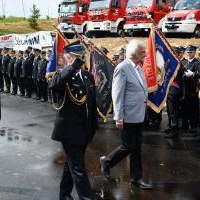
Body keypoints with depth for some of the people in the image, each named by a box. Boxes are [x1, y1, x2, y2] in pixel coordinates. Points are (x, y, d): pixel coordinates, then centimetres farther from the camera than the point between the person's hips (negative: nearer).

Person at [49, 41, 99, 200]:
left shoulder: (88, 76, 9)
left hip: (85, 130, 7)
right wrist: (73, 66, -38)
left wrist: (94, 125, 14)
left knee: (72, 163, 19)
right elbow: (53, 85, -36)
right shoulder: (63, 75, -11)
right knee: (78, 167, -4)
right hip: (69, 130, -7)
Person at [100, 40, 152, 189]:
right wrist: (119, 118, -17)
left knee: (137, 147, 13)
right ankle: (107, 161, 27)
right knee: (128, 147, 3)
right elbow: (117, 95, -17)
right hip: (128, 117, -8)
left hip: (139, 115, 8)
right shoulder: (122, 68, -16)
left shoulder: (138, 67, 9)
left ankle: (136, 177, 23)